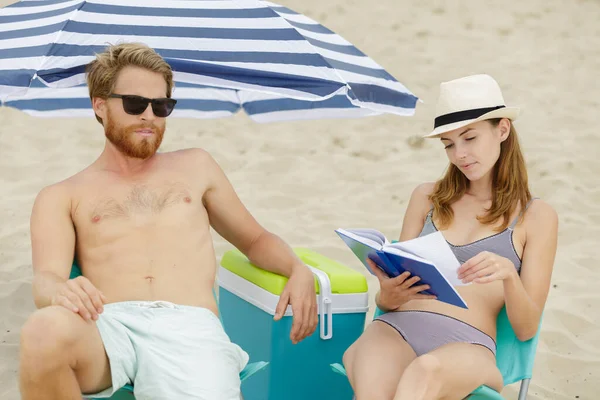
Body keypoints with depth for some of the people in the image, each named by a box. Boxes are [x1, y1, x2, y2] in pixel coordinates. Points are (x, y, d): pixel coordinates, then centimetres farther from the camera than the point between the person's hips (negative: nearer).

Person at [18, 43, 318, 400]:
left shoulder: (195, 166, 29)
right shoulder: (61, 197, 20)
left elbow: (255, 239, 35)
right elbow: (46, 278, 4)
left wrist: (298, 270, 11)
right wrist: (59, 291, -24)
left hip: (190, 327, 0)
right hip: (109, 324, 0)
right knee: (45, 331, -38)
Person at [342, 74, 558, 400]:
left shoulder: (536, 216, 14)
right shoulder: (427, 197, 23)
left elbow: (526, 329, 9)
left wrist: (508, 274, -12)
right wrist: (387, 296, -4)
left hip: (468, 345, -2)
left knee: (427, 370, -42)